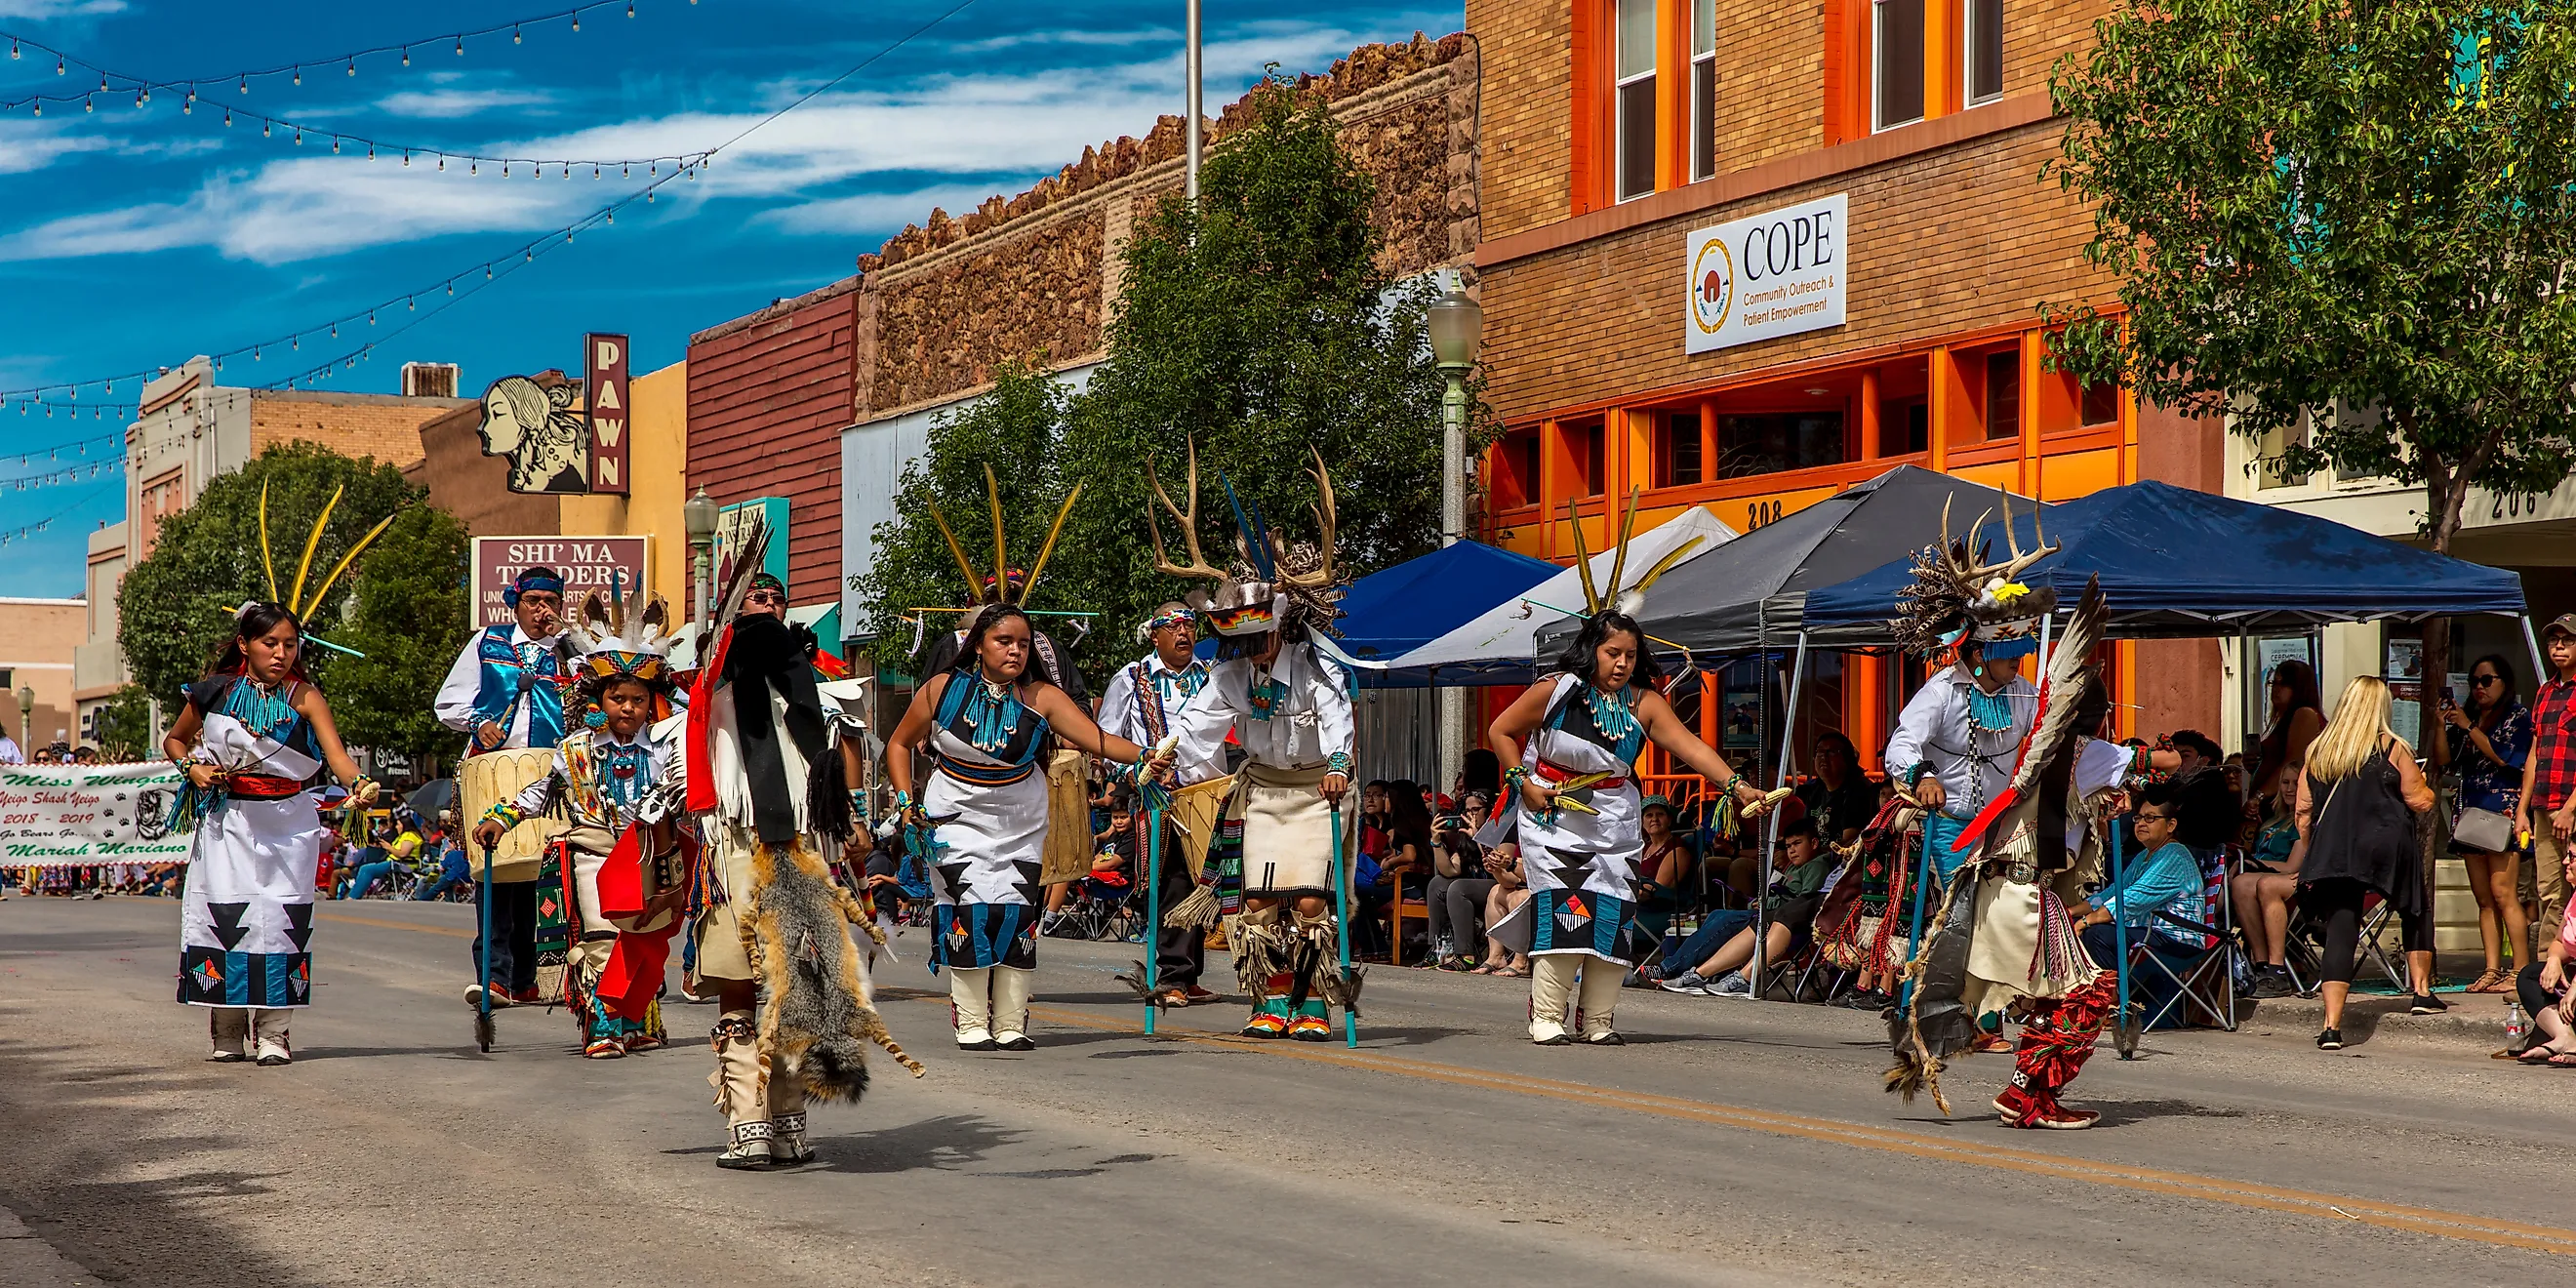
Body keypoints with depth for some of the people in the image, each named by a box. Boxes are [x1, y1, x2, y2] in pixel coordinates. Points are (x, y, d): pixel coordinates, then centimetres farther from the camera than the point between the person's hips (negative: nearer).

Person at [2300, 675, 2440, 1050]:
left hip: (2334, 854, 2)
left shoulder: (2318, 752, 7)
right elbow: (2420, 801, -1)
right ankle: (2421, 992, 25)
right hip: (2387, 848, -2)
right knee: (2416, 910, 24)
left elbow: (2304, 813, 8)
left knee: (2340, 931, -1)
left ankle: (2331, 1026, -11)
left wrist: (2315, 856, 18)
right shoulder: (2393, 749, -2)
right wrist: (2423, 784, 21)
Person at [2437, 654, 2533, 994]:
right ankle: (2493, 971, 2)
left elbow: (2503, 757, -11)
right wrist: (2441, 724, 0)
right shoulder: (2466, 716, 19)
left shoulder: (2518, 716, 2)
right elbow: (2442, 759, 12)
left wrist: (2469, 727, -9)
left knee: (2503, 893, -15)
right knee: (2484, 899, 3)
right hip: (2470, 812, 6)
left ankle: (2521, 972, -16)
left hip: (2502, 810, -6)